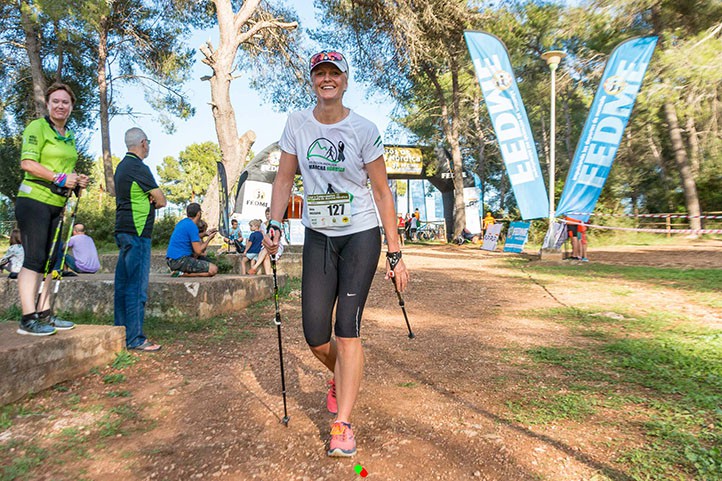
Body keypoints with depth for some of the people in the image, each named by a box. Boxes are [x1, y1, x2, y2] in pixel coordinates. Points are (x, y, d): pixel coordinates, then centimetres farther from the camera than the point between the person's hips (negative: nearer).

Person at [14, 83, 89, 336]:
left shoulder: (70, 136, 19)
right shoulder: (37, 127, -4)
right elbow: (27, 163, -15)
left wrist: (77, 179, 10)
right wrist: (61, 178, -19)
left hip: (57, 204, 8)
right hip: (34, 200, -8)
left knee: (52, 260, 9)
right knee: (34, 259, -9)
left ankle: (44, 314, 17)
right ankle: (28, 319, -5)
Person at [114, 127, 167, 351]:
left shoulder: (122, 166, 19)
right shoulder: (138, 167, -12)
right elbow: (161, 200, -10)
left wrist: (147, 201, 2)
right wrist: (152, 201, 10)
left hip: (124, 231, 10)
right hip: (137, 232, -10)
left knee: (123, 283, 12)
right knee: (137, 286, -8)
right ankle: (134, 338, -5)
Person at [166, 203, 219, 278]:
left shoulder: (183, 222, 12)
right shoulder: (192, 226, -14)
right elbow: (198, 251, -15)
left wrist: (205, 234, 22)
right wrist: (209, 239, 0)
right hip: (180, 260, -10)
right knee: (213, 269, -15)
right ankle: (183, 273, -16)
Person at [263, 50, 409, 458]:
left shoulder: (363, 130, -6)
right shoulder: (297, 123, 3)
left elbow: (382, 192, -5)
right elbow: (284, 179, 8)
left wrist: (396, 255, -7)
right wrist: (275, 225, -7)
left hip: (361, 235, -3)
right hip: (318, 237, 3)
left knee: (348, 327, -8)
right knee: (315, 334, 1)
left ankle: (342, 425, 8)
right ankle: (342, 378, 36)